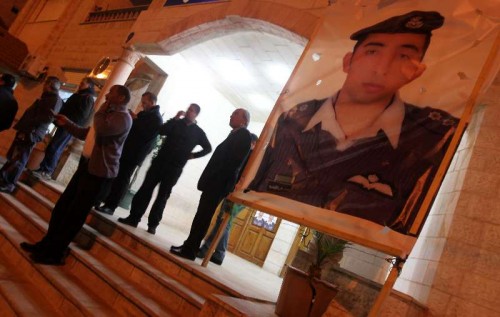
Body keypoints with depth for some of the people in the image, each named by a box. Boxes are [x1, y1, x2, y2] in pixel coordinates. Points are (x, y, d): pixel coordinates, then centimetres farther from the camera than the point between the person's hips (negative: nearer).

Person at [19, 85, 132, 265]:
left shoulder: (123, 117, -13)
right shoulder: (110, 114, 21)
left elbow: (101, 129, -32)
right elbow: (87, 134, 28)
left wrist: (101, 109, -13)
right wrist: (67, 124, 15)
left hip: (99, 172, -10)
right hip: (87, 166, 10)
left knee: (74, 214, 1)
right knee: (62, 207, 15)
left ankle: (55, 253, 15)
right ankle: (47, 244, 29)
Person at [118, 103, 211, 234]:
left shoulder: (198, 132, 4)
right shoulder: (176, 123, 8)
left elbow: (208, 148, 10)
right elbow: (161, 131, -8)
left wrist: (193, 155, 1)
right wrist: (175, 118, -12)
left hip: (174, 168, -2)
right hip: (160, 162, 2)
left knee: (162, 196, 4)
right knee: (145, 189, -1)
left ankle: (153, 224, 11)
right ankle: (133, 218, 6)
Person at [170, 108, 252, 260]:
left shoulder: (243, 135, -7)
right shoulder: (236, 135, 21)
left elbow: (233, 161, -18)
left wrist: (217, 180, -20)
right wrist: (208, 179, 10)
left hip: (218, 183, -9)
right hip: (215, 182, 9)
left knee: (203, 217, -4)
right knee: (202, 216, 12)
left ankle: (190, 250, 3)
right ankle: (190, 246, 20)